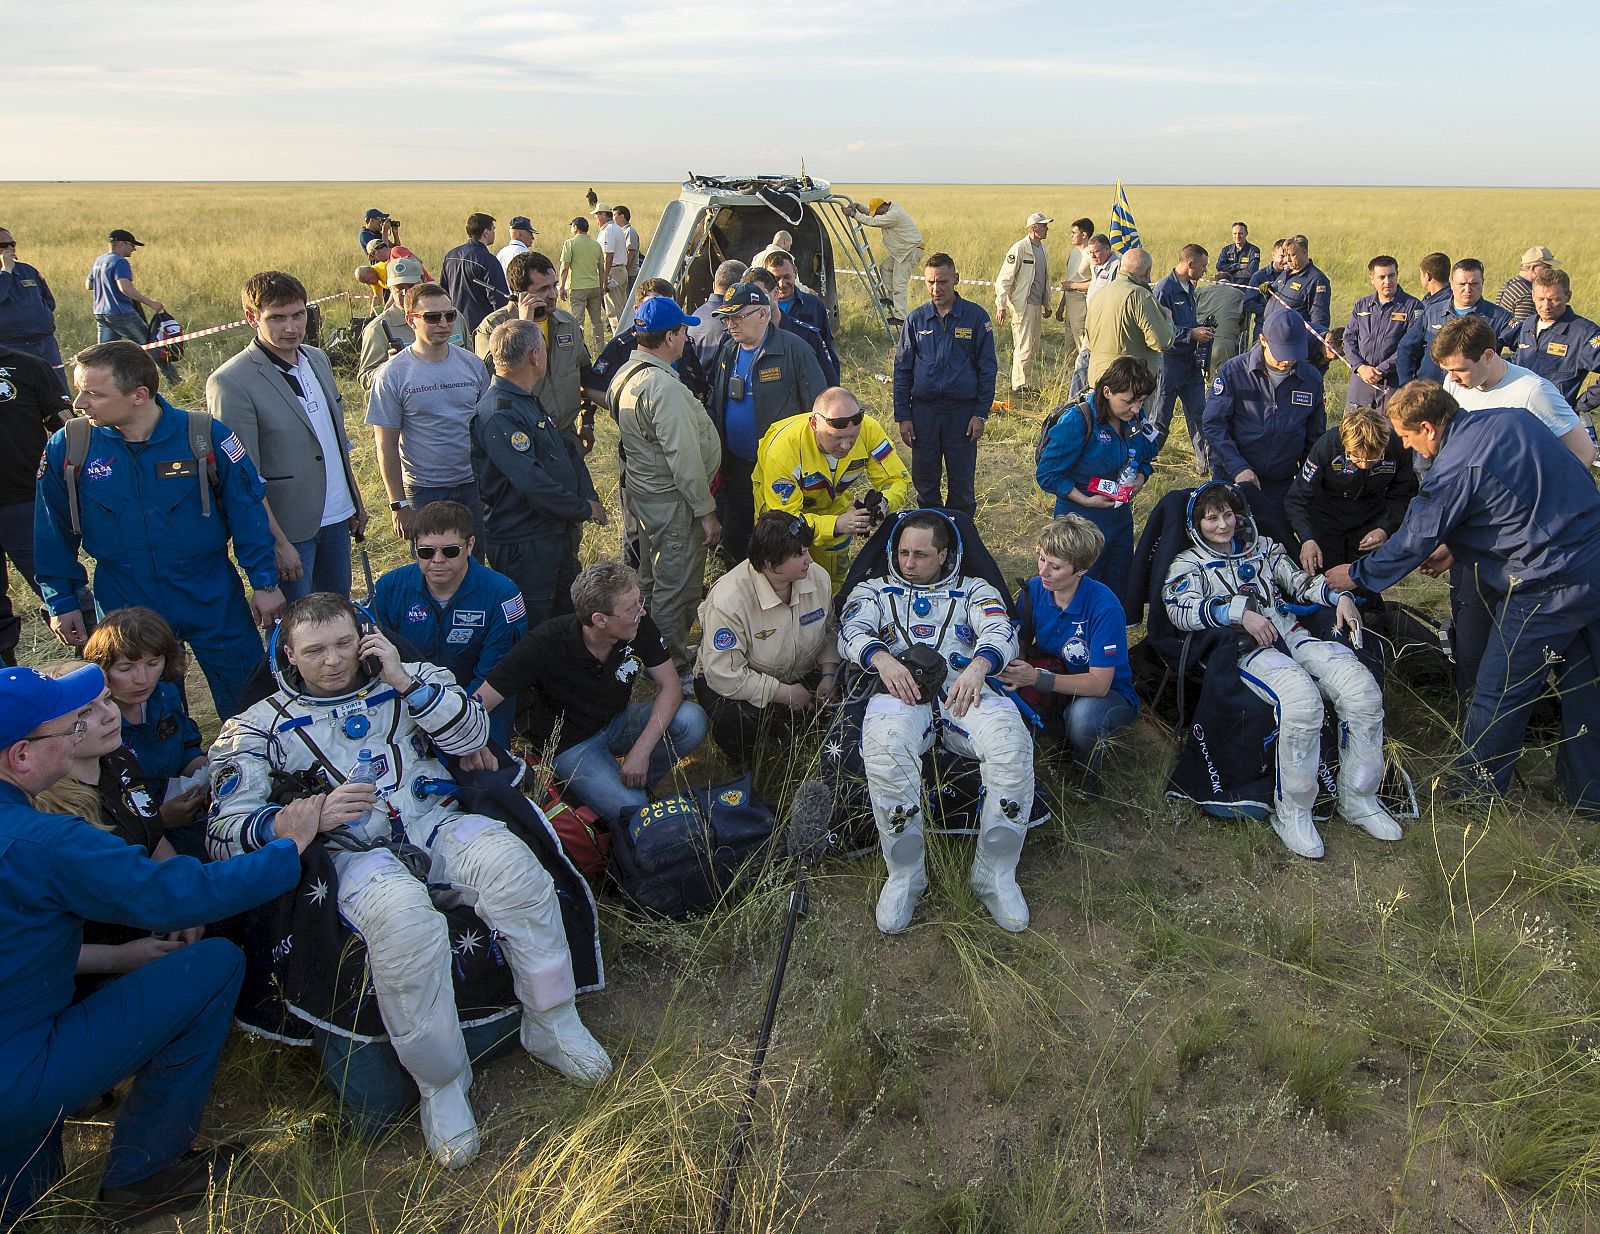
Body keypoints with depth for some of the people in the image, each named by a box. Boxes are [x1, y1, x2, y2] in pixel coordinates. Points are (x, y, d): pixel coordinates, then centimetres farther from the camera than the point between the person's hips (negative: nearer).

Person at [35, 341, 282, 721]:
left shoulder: (206, 436, -15)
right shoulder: (67, 448, -9)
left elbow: (248, 510, -6)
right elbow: (55, 531, 4)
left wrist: (265, 581, -4)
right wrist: (61, 601, 8)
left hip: (213, 600, -1)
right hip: (125, 607, 2)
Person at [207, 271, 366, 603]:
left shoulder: (318, 358, 7)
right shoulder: (231, 382, -16)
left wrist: (356, 500, 17)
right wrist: (277, 543, -18)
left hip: (336, 518, 7)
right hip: (288, 529, -6)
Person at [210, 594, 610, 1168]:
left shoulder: (410, 679, 18)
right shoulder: (259, 727, 11)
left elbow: (473, 734, 3)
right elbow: (227, 832, 0)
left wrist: (403, 679, -5)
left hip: (437, 825, 3)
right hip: (352, 853, -2)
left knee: (510, 861, -31)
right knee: (402, 915, -37)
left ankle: (553, 1024, -13)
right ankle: (440, 1083, -19)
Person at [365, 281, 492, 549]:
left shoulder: (472, 364, 3)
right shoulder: (392, 374, -7)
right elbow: (387, 446, -5)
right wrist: (399, 503, -8)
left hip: (474, 486, 3)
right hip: (424, 491, -3)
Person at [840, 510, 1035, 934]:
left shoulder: (974, 590, 27)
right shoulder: (874, 590, 29)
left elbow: (1001, 632, 7)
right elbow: (851, 632, 8)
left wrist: (978, 666, -18)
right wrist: (883, 659, -16)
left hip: (964, 686, 1)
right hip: (900, 689, -1)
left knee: (1012, 742, -34)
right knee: (885, 748, -38)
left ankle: (995, 873, -17)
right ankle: (904, 875, -19)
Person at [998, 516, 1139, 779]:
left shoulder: (1104, 606, -26)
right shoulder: (1033, 589, -11)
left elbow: (1099, 683, -27)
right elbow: (1020, 642, 0)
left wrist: (1037, 678, -38)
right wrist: (1013, 669, -25)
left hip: (1109, 695, -4)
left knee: (1083, 714, -38)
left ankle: (1088, 776, -6)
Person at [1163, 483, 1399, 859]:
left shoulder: (1262, 547, 29)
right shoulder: (1188, 563, 12)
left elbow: (1299, 580, 26)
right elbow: (1181, 609, -8)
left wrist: (1339, 595, 4)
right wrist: (1240, 611, -22)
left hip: (1290, 632, 5)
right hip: (1242, 646, -5)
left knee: (1362, 688, -21)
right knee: (1302, 698, -36)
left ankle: (1358, 799, -4)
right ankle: (1292, 812, -20)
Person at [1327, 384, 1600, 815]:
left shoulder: (1454, 469, -19)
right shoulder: (1507, 418, 6)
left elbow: (1413, 543, -9)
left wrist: (1356, 574, 6)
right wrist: (1455, 546, 19)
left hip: (1548, 588, -9)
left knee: (1498, 692, 6)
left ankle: (1474, 789, 21)